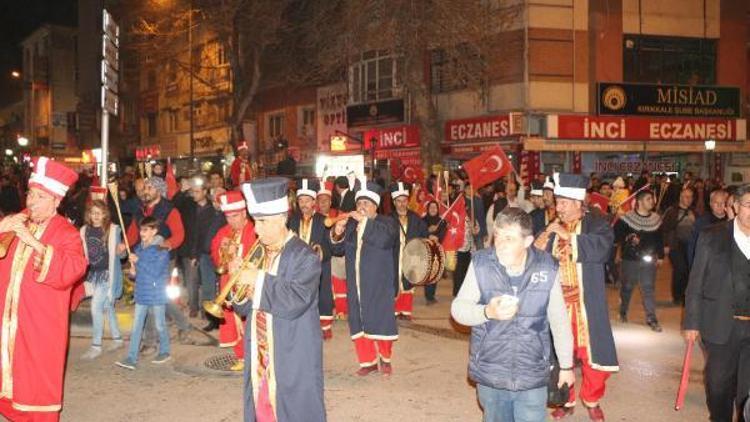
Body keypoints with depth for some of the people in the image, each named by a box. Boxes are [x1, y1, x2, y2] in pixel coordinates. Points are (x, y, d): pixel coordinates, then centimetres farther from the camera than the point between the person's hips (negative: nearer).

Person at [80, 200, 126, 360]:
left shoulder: (112, 229, -10)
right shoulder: (85, 230, 3)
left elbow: (117, 253, -2)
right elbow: (84, 252, 13)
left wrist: (121, 251, -22)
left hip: (108, 273, -5)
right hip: (94, 273, 5)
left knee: (96, 307, -8)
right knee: (107, 307, 15)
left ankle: (96, 346, 2)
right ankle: (117, 338, 30)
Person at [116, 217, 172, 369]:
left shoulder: (161, 250, -11)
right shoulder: (138, 248, 7)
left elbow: (156, 271, -22)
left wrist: (138, 261, -20)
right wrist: (133, 272, -5)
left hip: (156, 294, -6)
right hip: (141, 293, 6)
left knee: (160, 325, 8)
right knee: (136, 327, 3)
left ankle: (165, 352, 26)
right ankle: (131, 358, 3)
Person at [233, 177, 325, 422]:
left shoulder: (304, 257, -11)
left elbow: (295, 302, -26)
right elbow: (245, 308, 12)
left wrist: (260, 279, -20)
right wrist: (242, 285, -8)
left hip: (292, 362, -7)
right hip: (259, 360, 7)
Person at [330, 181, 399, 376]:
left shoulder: (385, 223, -2)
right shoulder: (350, 224, 10)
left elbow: (385, 239, -24)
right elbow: (338, 250, 11)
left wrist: (365, 221, -25)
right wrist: (336, 235, -9)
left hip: (378, 285, -4)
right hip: (356, 285, 4)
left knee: (380, 321, 0)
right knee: (359, 322, 5)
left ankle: (385, 359, 21)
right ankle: (368, 361, 17)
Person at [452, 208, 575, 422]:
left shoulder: (547, 268, -9)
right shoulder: (481, 263, -10)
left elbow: (560, 321, 1)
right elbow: (458, 308, -8)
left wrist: (566, 365, 9)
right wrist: (488, 312, -28)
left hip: (532, 378, -1)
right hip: (490, 375, 1)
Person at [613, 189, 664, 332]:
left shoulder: (656, 219, 5)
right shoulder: (626, 218, -9)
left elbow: (659, 239, 14)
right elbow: (615, 235, -8)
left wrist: (660, 256, 14)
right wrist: (626, 239, -24)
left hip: (648, 260, 2)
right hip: (630, 259, -2)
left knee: (648, 288, 0)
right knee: (627, 287, 11)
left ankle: (651, 318, 3)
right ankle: (623, 312, 31)